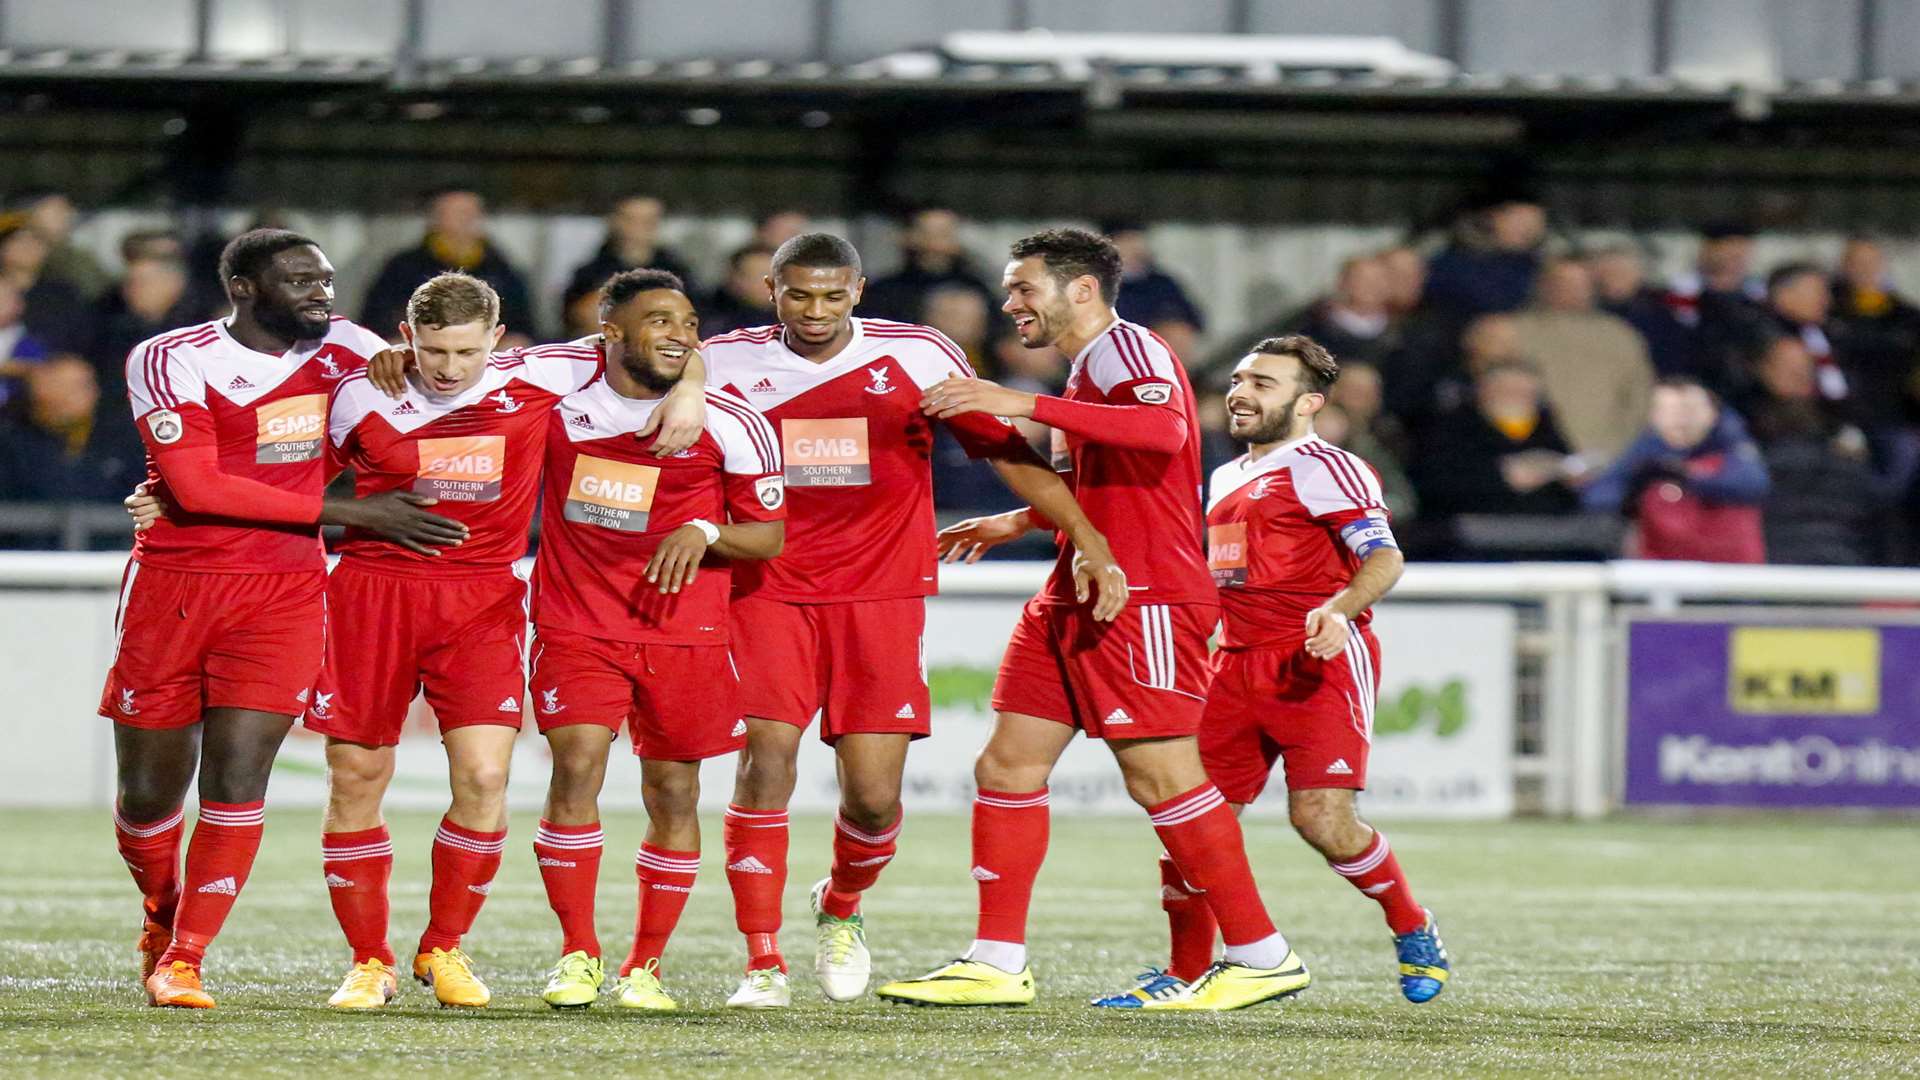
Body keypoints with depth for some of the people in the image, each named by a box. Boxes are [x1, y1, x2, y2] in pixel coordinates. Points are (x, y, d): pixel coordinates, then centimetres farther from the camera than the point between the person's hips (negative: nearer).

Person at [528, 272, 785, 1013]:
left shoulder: (730, 422, -5)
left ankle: (645, 967, 17)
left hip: (684, 630, 0)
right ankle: (577, 955, -7)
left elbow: (769, 537, 1)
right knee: (577, 764, -16)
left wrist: (703, 532, -18)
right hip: (576, 621, 0)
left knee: (673, 791, 4)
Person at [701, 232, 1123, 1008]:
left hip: (882, 596, 0)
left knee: (874, 793, -4)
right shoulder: (726, 363, 2)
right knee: (766, 756, -18)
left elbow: (1006, 449, 3)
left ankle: (840, 909, 30)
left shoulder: (917, 357, 0)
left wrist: (1088, 541, -2)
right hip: (768, 592, 0)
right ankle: (763, 964, -12)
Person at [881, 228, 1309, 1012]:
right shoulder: (1090, 367, 22)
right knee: (1006, 764, 5)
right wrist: (1016, 524, 32)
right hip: (1077, 598, 10)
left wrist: (1026, 406, -34)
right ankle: (997, 963, 6)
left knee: (1159, 774, -13)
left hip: (1143, 596, -10)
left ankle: (1262, 958, -6)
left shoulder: (1126, 347, -9)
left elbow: (1165, 429, -31)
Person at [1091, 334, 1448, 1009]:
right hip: (1238, 664, 8)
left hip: (1320, 660, -8)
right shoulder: (1226, 479, 23)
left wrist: (1338, 608, -33)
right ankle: (1185, 973, 13)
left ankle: (1413, 931, 6)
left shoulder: (1323, 468, -4)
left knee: (1321, 817, -19)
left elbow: (1385, 557, -15)